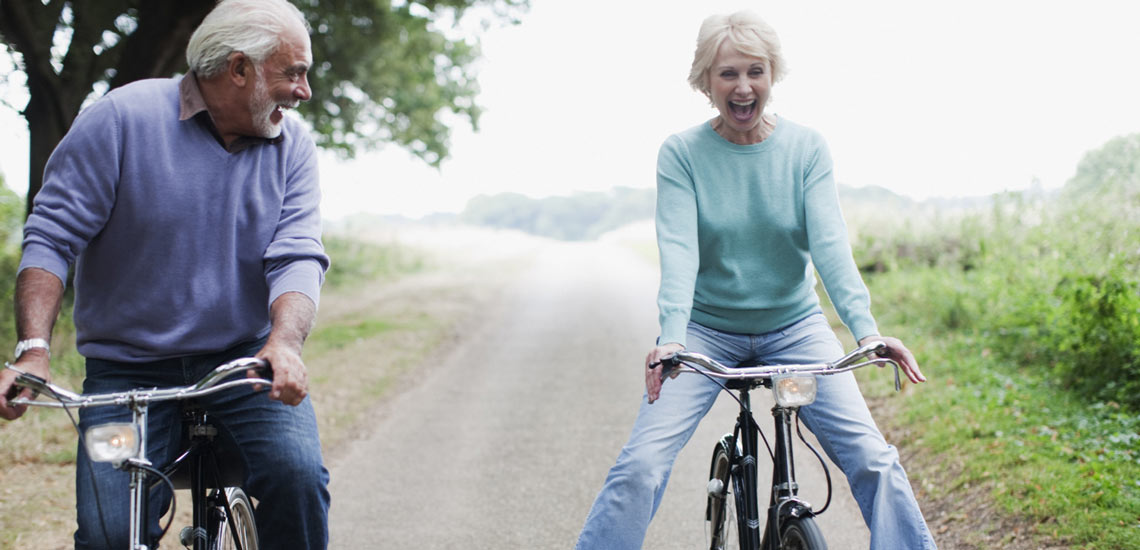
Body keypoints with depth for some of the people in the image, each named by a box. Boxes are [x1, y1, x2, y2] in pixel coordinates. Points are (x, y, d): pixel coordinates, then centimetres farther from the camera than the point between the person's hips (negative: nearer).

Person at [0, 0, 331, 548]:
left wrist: (284, 343, -29)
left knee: (297, 475, -25)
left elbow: (297, 257, -8)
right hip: (127, 370, -1)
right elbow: (51, 235, -8)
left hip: (244, 361, 2)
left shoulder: (291, 144, 2)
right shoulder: (121, 118, -7)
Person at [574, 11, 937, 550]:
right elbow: (679, 250, -19)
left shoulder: (806, 148, -5)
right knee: (641, 463, -17)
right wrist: (671, 336, -36)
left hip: (793, 326, 1)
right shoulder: (681, 153, -8)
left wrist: (866, 328, -31)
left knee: (873, 459, -12)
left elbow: (829, 243, -15)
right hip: (707, 329, -1)